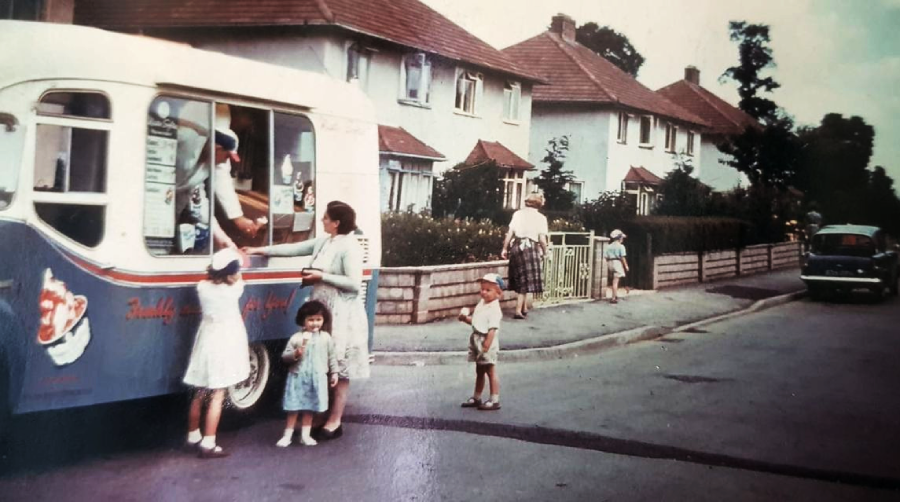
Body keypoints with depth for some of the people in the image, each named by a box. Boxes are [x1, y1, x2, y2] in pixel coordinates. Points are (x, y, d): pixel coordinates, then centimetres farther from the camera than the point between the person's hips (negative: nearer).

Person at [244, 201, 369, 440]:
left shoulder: (350, 247, -15)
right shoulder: (323, 242, 10)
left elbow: (354, 284, -19)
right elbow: (294, 248, 15)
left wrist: (322, 277, -18)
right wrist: (260, 250, 14)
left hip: (342, 315, -8)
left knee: (339, 369, -1)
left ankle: (334, 423, 5)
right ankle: (323, 416, 22)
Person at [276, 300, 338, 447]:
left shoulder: (326, 338, 1)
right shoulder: (296, 338, -6)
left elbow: (331, 357, 9)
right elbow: (284, 356, -4)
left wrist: (334, 372, 8)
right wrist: (295, 354, -22)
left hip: (317, 378, 2)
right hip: (298, 377, -2)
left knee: (310, 408, 12)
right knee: (293, 408, 3)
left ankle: (305, 435, 21)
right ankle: (287, 436, 12)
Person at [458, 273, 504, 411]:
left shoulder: (494, 309, -18)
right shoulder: (481, 304, 9)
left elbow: (493, 329, -23)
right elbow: (475, 321, 19)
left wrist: (486, 345, -28)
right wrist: (466, 318, 1)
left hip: (487, 342, -9)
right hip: (477, 340, 9)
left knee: (491, 371, -2)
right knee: (479, 371, 18)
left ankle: (494, 401, 4)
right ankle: (476, 398, 29)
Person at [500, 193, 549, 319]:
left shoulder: (517, 214, 6)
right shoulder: (540, 218, -2)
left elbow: (510, 233, 1)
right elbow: (542, 239, -7)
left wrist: (505, 248, 7)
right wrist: (545, 251, 9)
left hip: (516, 246, 4)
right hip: (531, 248, -4)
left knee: (520, 280, 15)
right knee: (529, 280, 6)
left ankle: (521, 308, 24)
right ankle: (522, 309, 2)